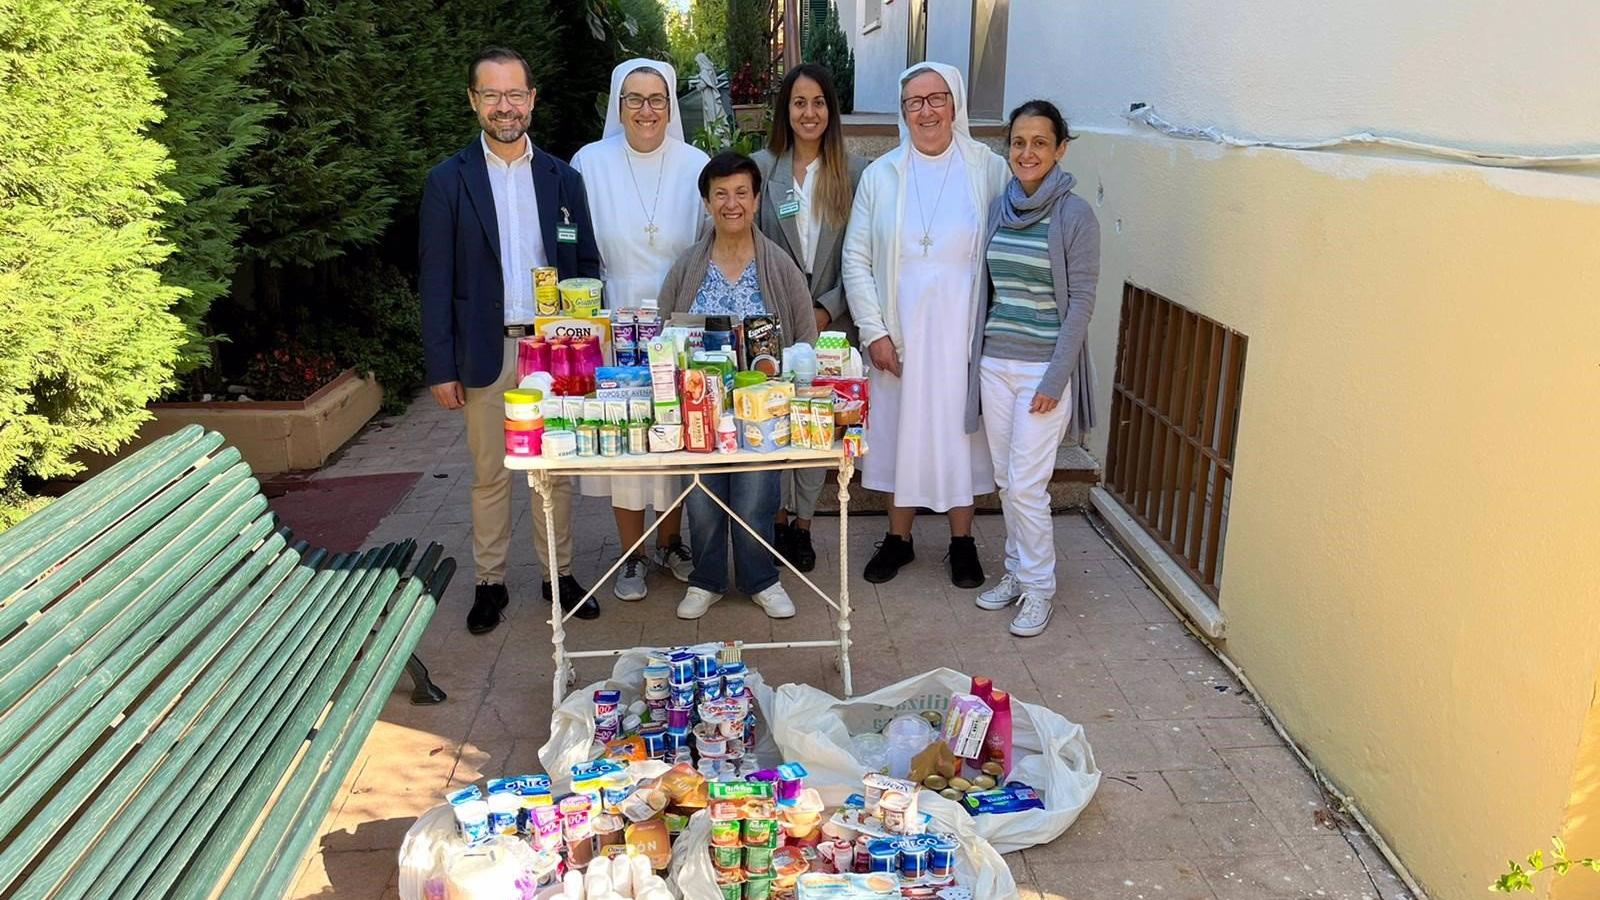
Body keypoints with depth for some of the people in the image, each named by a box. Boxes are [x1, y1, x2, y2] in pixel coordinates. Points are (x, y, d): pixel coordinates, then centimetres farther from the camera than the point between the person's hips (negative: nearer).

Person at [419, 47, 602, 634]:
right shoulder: (448, 181, 0)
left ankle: (559, 573, 25)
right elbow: (435, 281, -2)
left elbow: (587, 266, 9)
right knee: (489, 475, 8)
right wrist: (441, 366, -6)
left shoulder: (562, 179, 7)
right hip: (486, 351, -2)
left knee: (556, 469, 11)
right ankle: (490, 583, 22)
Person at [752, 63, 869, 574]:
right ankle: (778, 516, 21)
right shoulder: (761, 166, 2)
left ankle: (802, 524, 21)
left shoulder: (854, 172, 2)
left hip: (830, 318, 1)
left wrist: (829, 308, -9)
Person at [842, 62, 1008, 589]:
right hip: (899, 334, 1)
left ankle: (962, 541, 26)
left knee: (961, 428, 9)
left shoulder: (990, 170, -2)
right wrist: (873, 331, -6)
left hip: (964, 331, -1)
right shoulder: (881, 174, 2)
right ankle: (899, 537, 28)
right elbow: (856, 259, 1)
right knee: (900, 428, 10)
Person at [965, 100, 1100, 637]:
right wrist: (977, 355, 8)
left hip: (1044, 366, -5)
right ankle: (1015, 572, 29)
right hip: (994, 362, 5)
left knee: (1027, 484, -4)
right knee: (1006, 478, 13)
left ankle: (1038, 587, 14)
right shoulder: (999, 207, 6)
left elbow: (1080, 302, -11)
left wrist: (1055, 378, -14)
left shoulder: (1075, 215, -10)